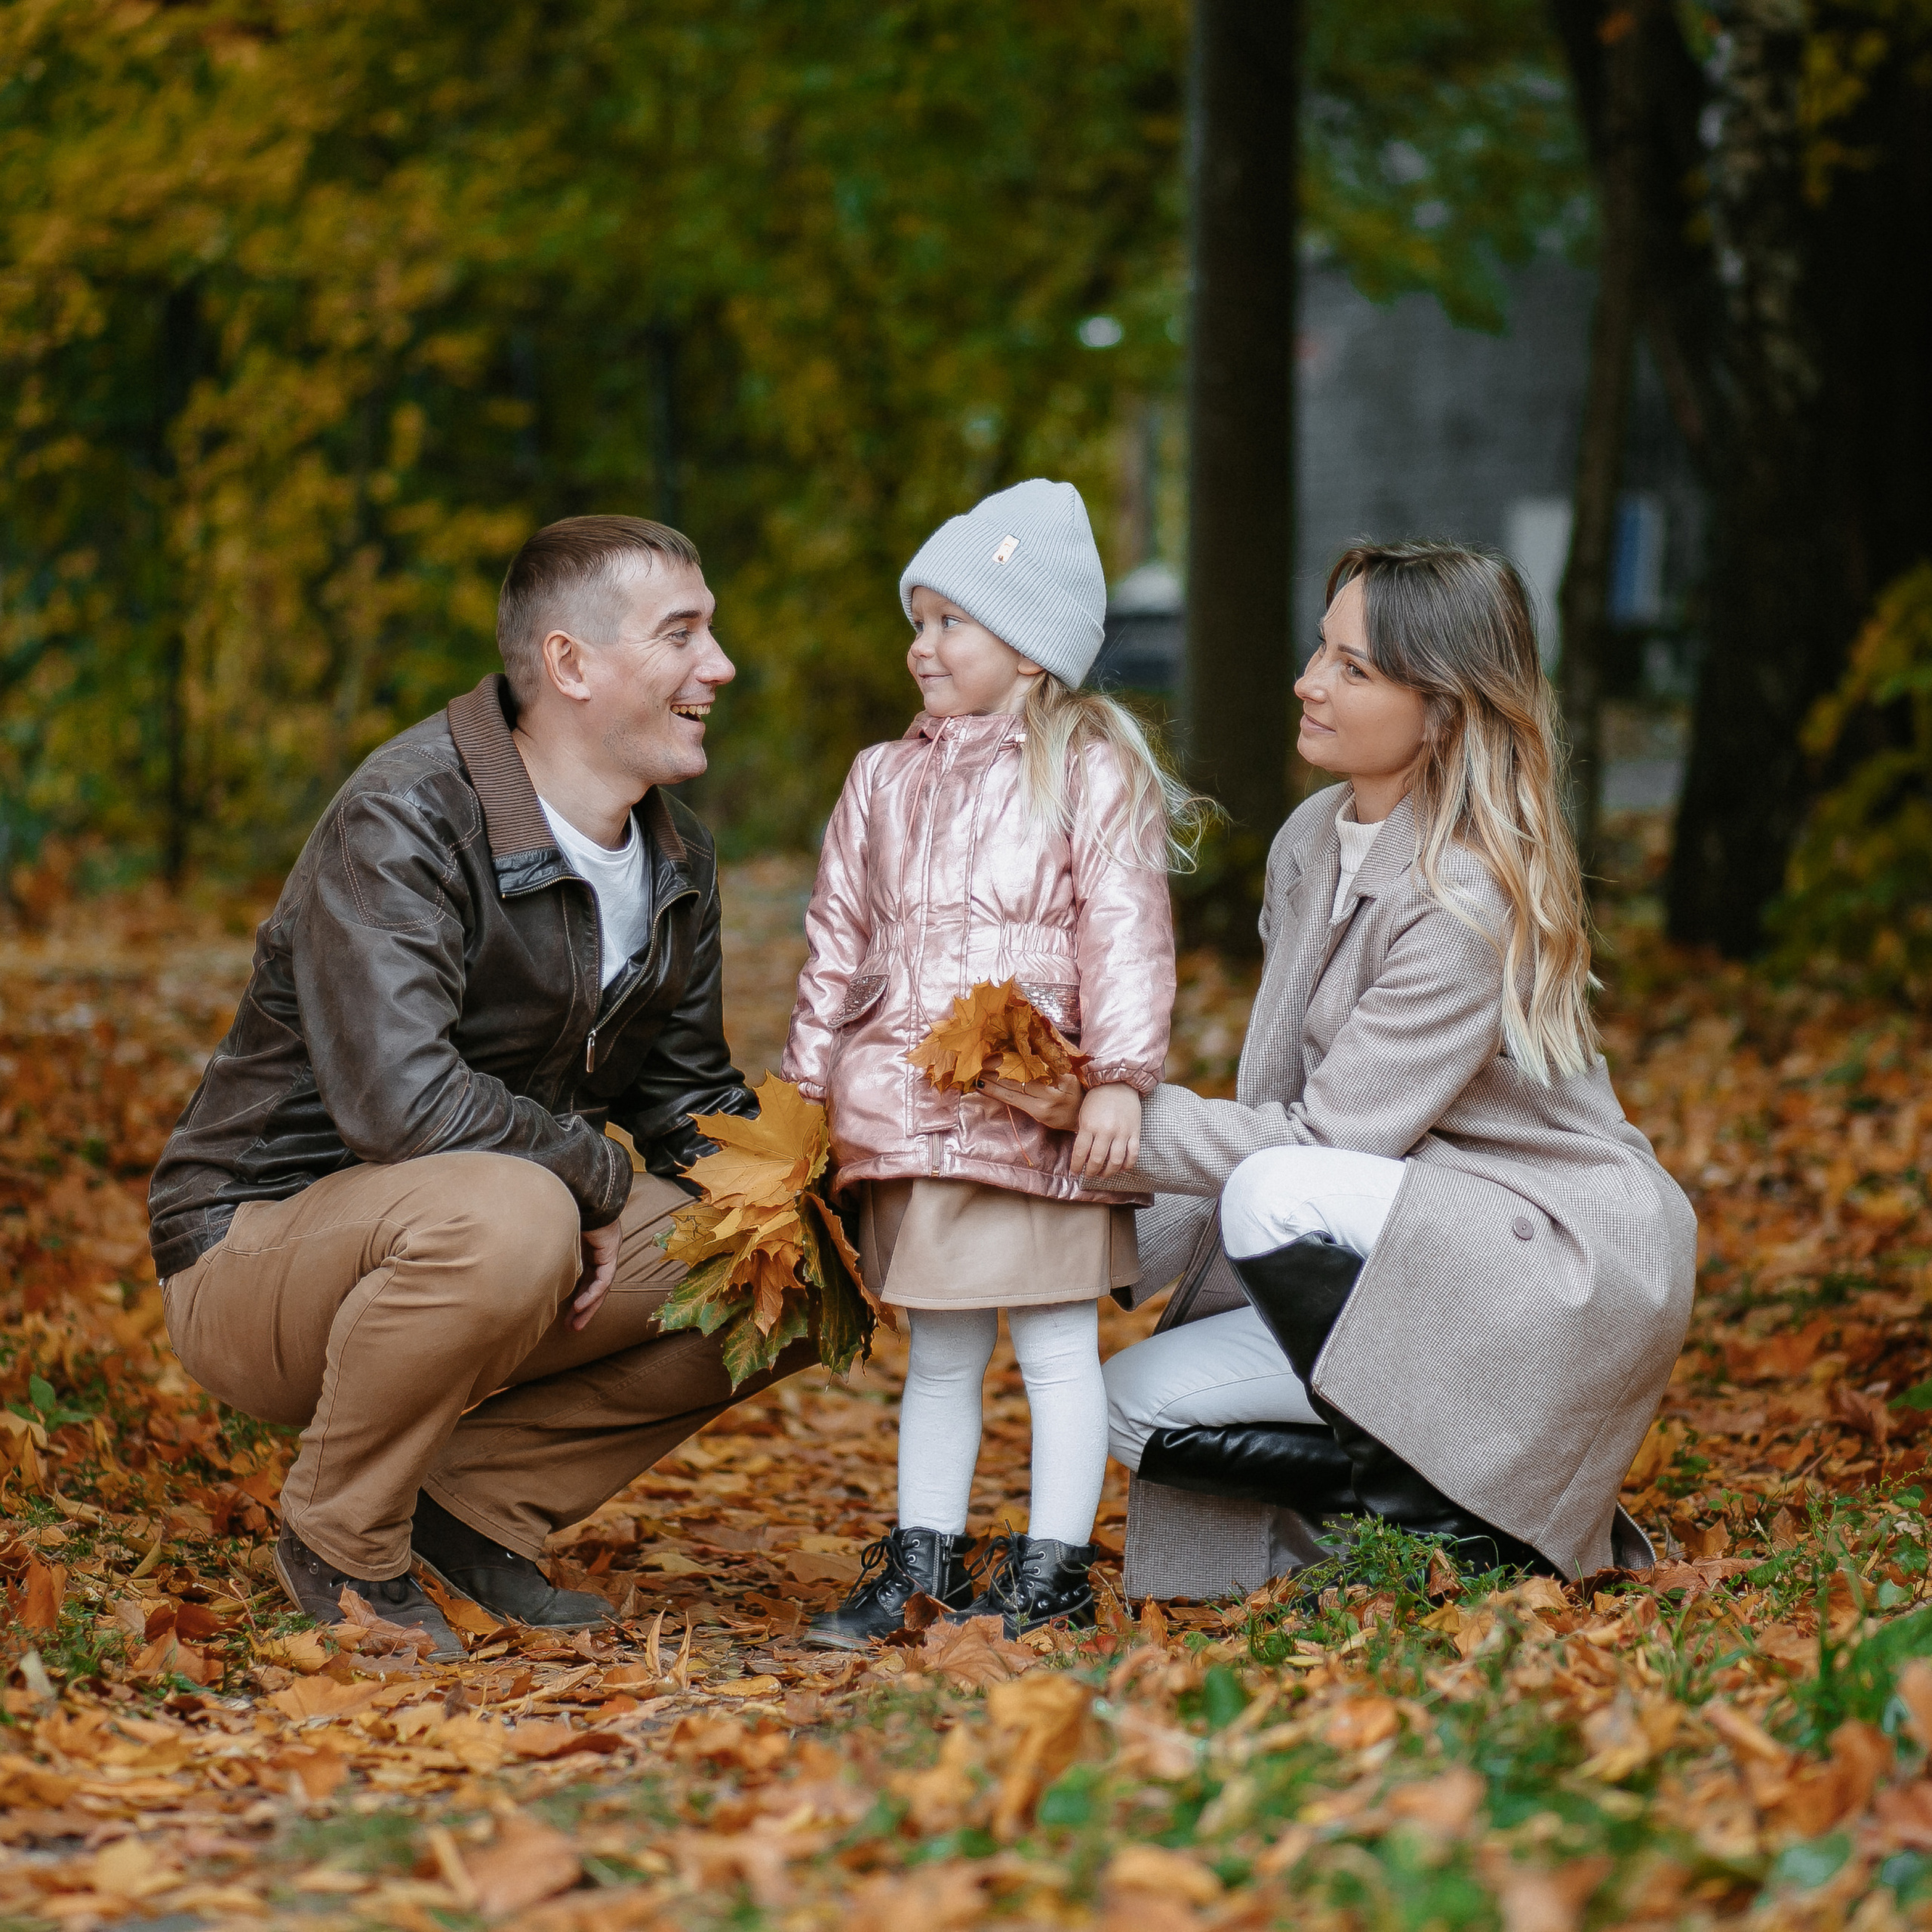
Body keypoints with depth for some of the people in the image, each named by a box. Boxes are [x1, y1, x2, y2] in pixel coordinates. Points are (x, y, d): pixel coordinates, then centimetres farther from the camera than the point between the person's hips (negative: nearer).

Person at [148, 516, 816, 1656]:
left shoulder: (679, 858, 5)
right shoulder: (403, 822, -22)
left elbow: (687, 1092, 14)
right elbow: (401, 1099, -34)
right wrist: (599, 1178, -20)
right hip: (260, 1241, -8)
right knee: (503, 1218, -39)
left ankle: (476, 1501, 1)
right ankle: (343, 1545, -13)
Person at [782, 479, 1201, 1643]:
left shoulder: (1089, 772, -3)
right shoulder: (886, 781, 14)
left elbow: (1126, 935, -9)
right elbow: (840, 944, 16)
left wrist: (1118, 1077, -17)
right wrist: (809, 1090, 12)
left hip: (1038, 1106, -5)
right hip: (905, 1105, 5)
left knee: (1056, 1344, 2)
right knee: (938, 1353, 14)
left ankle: (1053, 1571, 9)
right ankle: (923, 1560, 21)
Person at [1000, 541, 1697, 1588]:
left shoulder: (1469, 903, -22)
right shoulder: (1312, 841, 4)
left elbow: (1321, 1141, -22)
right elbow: (1274, 1108, 9)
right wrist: (1123, 1251, 0)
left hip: (1568, 1267, -8)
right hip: (1411, 1264, 8)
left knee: (1277, 1195, -32)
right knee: (1139, 1402, -5)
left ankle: (1454, 1515, -14)